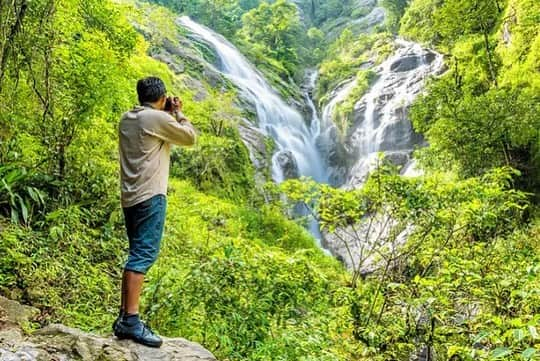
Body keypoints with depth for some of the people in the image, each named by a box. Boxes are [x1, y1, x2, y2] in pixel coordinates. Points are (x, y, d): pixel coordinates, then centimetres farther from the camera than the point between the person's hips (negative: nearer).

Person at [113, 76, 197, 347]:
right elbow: (190, 137, 2)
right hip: (150, 196, -9)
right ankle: (130, 321, -15)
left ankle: (125, 317, 15)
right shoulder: (158, 118, -8)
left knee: (138, 254, 13)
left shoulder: (127, 119, 16)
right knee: (144, 254, -11)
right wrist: (178, 112, 14)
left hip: (130, 196, 9)